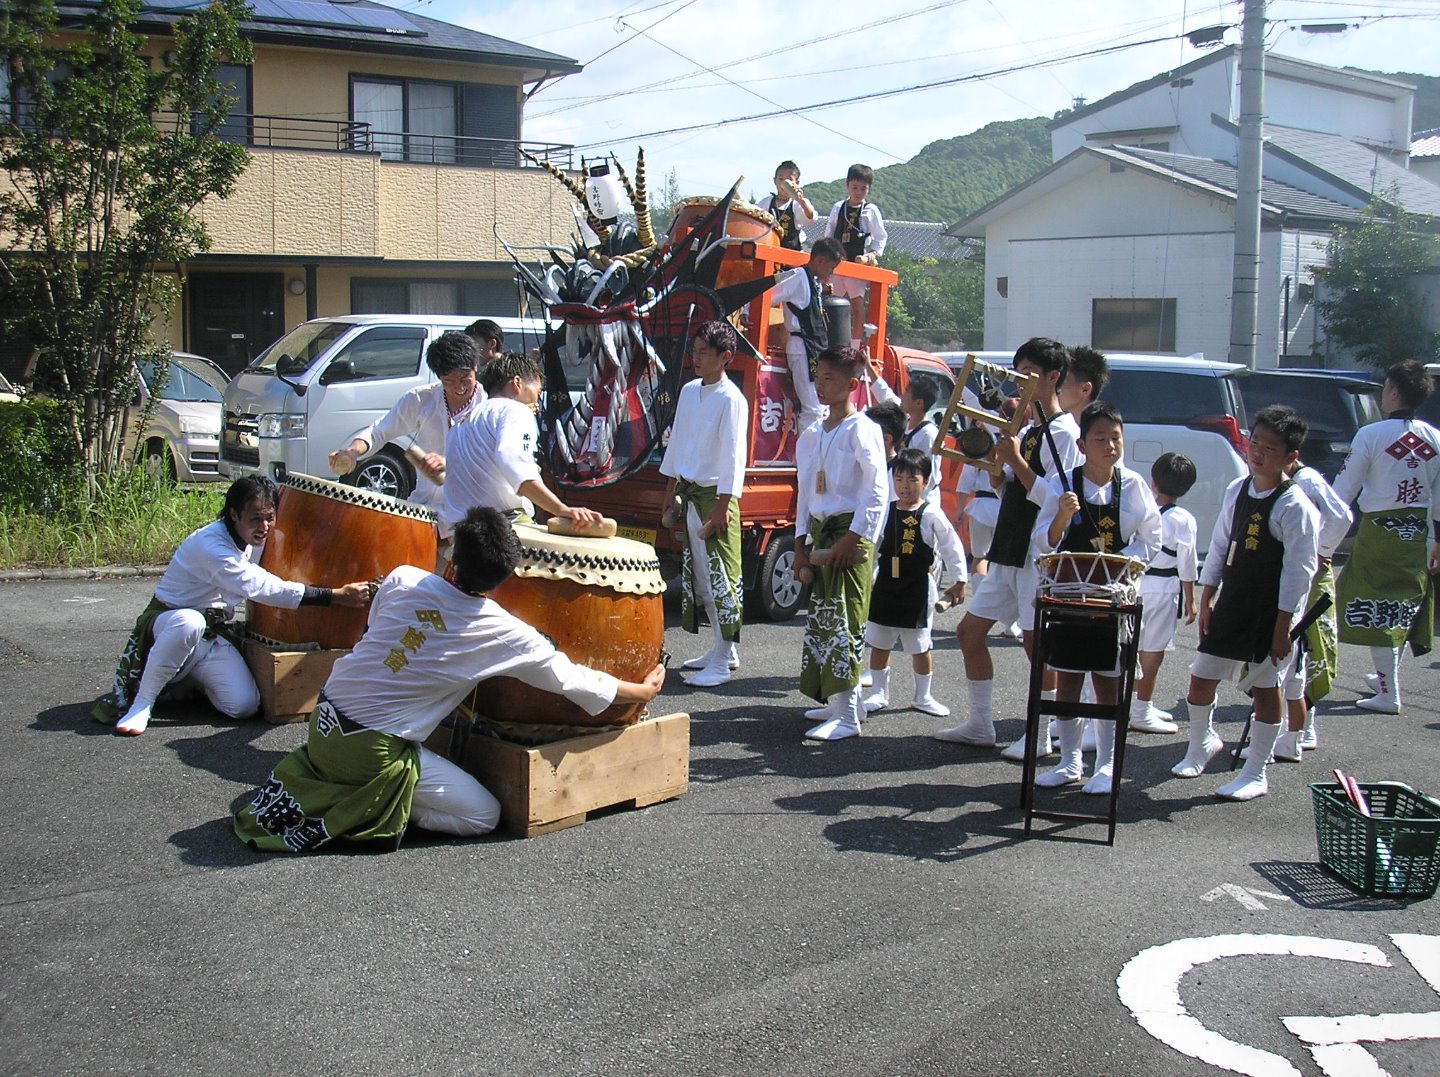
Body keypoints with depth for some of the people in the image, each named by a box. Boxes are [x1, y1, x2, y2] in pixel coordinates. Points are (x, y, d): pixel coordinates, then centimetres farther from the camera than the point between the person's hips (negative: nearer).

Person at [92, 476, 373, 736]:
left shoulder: (255, 540, -1)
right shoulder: (210, 546, -26)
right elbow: (265, 589, -31)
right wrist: (337, 595, -32)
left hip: (213, 634, 7)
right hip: (167, 623, -7)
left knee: (244, 705, -16)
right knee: (189, 623, -44)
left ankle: (189, 678, 16)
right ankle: (142, 703, -24)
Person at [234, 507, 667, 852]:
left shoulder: (402, 579, -2)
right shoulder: (505, 634, -10)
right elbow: (570, 678, 2)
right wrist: (644, 690, 18)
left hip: (323, 719, 6)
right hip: (373, 750, -5)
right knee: (483, 815, 5)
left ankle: (318, 787, 11)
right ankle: (354, 815, -6)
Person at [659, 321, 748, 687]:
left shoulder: (731, 400, -13)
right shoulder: (689, 391, 11)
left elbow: (733, 455, -16)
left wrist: (722, 505, -19)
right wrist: (671, 488, 17)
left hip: (715, 495, -8)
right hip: (689, 492, 8)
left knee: (720, 577, -5)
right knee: (698, 575, 13)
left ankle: (722, 662, -1)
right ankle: (724, 649, 23)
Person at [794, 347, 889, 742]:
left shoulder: (861, 430, -9)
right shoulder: (812, 434, 15)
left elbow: (877, 489, -15)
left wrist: (854, 537, -19)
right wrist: (801, 542, 12)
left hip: (851, 534, -8)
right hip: (820, 532, 8)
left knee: (843, 620, -11)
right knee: (821, 617, 12)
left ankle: (847, 716, -10)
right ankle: (838, 699, 23)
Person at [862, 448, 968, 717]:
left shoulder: (932, 515, -8)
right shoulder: (886, 511, 2)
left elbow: (952, 549, -4)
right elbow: (873, 548, 9)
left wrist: (959, 582, -4)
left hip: (917, 589, -3)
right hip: (885, 587, 4)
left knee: (920, 646, 8)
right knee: (878, 644, 9)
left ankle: (922, 696, 23)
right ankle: (879, 694, 22)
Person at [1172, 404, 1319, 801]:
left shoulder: (1295, 507, -14)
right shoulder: (1236, 491, 5)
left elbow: (1298, 570, -14)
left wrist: (1283, 625, -16)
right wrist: (1206, 599, 10)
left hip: (1271, 613, -6)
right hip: (1230, 605, 6)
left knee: (1266, 687, 4)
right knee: (1200, 679, 10)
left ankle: (1255, 773, 14)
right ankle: (1202, 743, 37)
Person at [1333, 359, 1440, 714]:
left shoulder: (1371, 435, -11)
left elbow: (1343, 492, -10)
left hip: (1379, 530, -5)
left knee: (1378, 610, 1)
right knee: (1404, 604, 18)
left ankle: (1388, 694, 1)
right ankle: (1386, 677, 34)